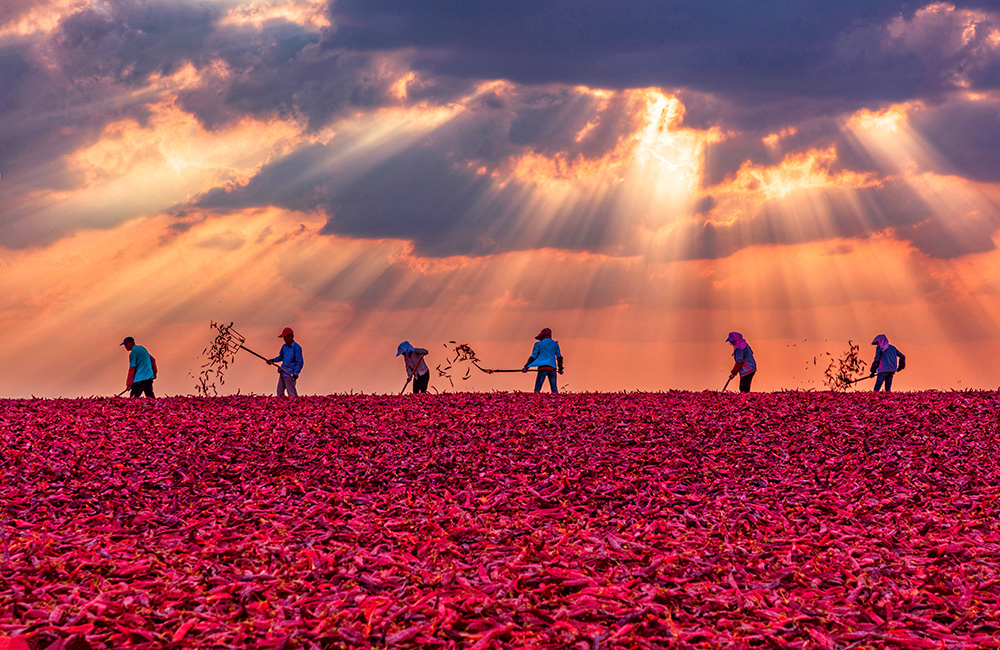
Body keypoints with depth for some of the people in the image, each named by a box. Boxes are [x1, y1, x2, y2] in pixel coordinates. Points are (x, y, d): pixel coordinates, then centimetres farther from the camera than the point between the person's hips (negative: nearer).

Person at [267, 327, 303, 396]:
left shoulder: (297, 347, -11)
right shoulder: (284, 346, 11)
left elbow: (299, 362, -12)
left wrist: (296, 373, -20)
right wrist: (273, 360, 11)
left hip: (290, 373, -8)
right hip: (282, 372, 8)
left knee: (291, 392, -9)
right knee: (280, 392, 9)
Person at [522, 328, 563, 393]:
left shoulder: (539, 344, 5)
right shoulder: (555, 344, 15)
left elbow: (533, 357, 3)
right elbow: (559, 357, 18)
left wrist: (526, 367, 7)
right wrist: (560, 368, 27)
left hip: (543, 368, -3)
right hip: (552, 368, 3)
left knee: (537, 389, -4)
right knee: (554, 389, 5)